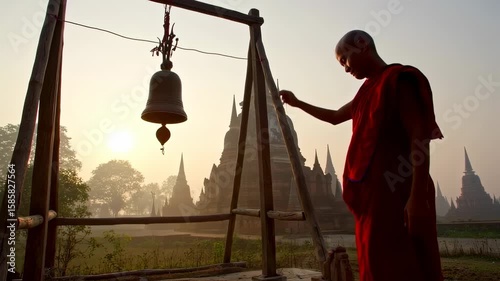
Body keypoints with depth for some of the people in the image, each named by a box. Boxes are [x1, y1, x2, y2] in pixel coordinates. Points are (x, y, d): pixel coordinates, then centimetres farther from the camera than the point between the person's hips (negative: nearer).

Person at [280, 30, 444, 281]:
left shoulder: (401, 79, -6)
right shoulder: (368, 88, 19)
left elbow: (420, 138, -15)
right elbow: (335, 117, 33)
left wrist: (418, 197, -20)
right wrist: (297, 103, 33)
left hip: (399, 193, -9)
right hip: (372, 192, 9)